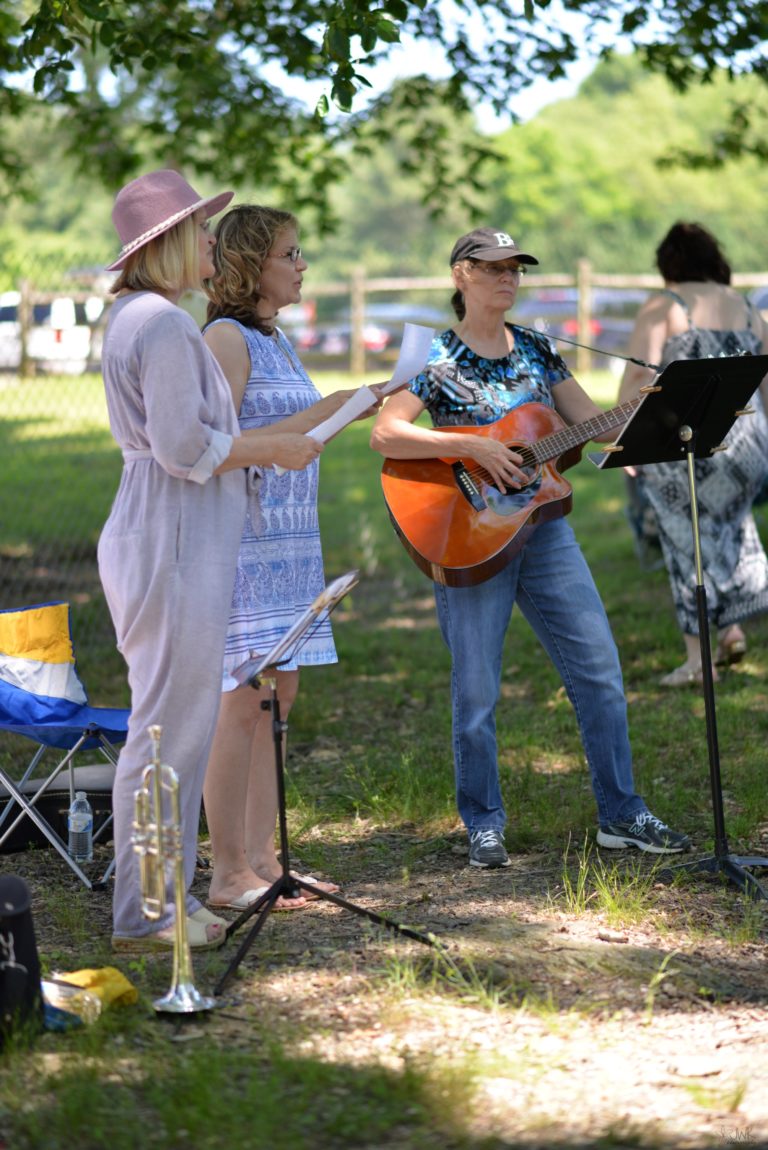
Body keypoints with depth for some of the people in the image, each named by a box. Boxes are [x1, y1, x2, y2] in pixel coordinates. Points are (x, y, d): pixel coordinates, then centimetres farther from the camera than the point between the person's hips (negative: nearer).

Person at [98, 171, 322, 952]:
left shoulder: (134, 317, 17)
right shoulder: (164, 323, -16)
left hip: (160, 542, 11)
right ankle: (145, 916, 1)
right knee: (169, 730, -5)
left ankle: (163, 901, 22)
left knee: (181, 725, 15)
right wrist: (271, 448, -10)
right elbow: (184, 447, -22)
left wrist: (262, 447, 19)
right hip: (174, 549, -11)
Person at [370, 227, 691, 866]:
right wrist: (473, 448, -22)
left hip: (543, 526, 5)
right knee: (477, 691, 0)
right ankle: (484, 827, 14)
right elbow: (385, 435, -16)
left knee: (601, 671, 2)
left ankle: (622, 815, 12)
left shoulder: (535, 351, 11)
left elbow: (598, 424, 13)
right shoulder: (436, 358, -4)